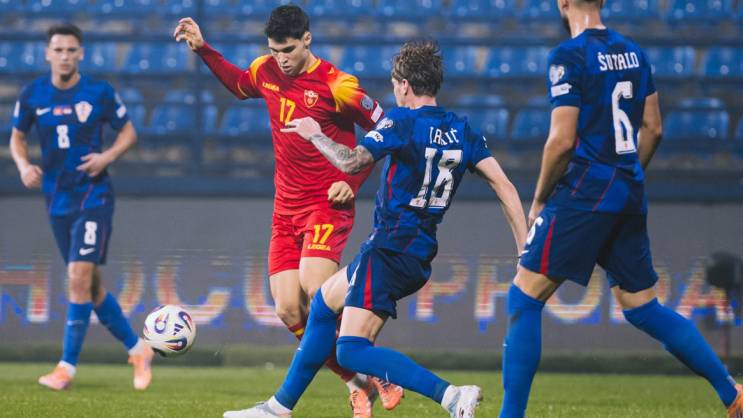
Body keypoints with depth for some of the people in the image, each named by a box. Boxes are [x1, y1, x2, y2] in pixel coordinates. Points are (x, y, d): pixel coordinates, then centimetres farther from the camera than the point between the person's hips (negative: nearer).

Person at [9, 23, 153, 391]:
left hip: (93, 195, -4)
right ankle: (137, 349, 26)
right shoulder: (32, 95, 1)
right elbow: (17, 137, 14)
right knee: (91, 285, 9)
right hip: (58, 201, 4)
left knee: (79, 277, -16)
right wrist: (23, 166, -6)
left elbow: (128, 132, 4)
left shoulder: (99, 92, -6)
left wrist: (108, 156, -14)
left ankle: (67, 367, -12)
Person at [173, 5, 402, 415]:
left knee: (314, 285, -27)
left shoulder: (336, 86, -15)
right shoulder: (266, 71, 4)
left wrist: (353, 182, -10)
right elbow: (238, 83, 29)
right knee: (288, 309, -6)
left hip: (327, 204, -6)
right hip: (286, 208, 6)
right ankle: (357, 384, 7)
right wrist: (203, 50, 20)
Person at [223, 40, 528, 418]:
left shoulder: (402, 121, -12)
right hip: (420, 256, 9)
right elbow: (504, 186, 2)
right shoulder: (462, 131, 8)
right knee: (326, 299, 27)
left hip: (390, 251, -9)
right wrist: (526, 249, 3)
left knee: (352, 351, -14)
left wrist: (316, 135, -5)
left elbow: (352, 162, -23)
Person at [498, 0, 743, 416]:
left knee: (525, 296, -3)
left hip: (585, 192, -8)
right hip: (630, 196, 8)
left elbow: (562, 140, -14)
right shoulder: (633, 53, 12)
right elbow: (653, 129, 16)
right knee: (643, 308, 16)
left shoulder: (570, 56, -11)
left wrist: (539, 201, -2)